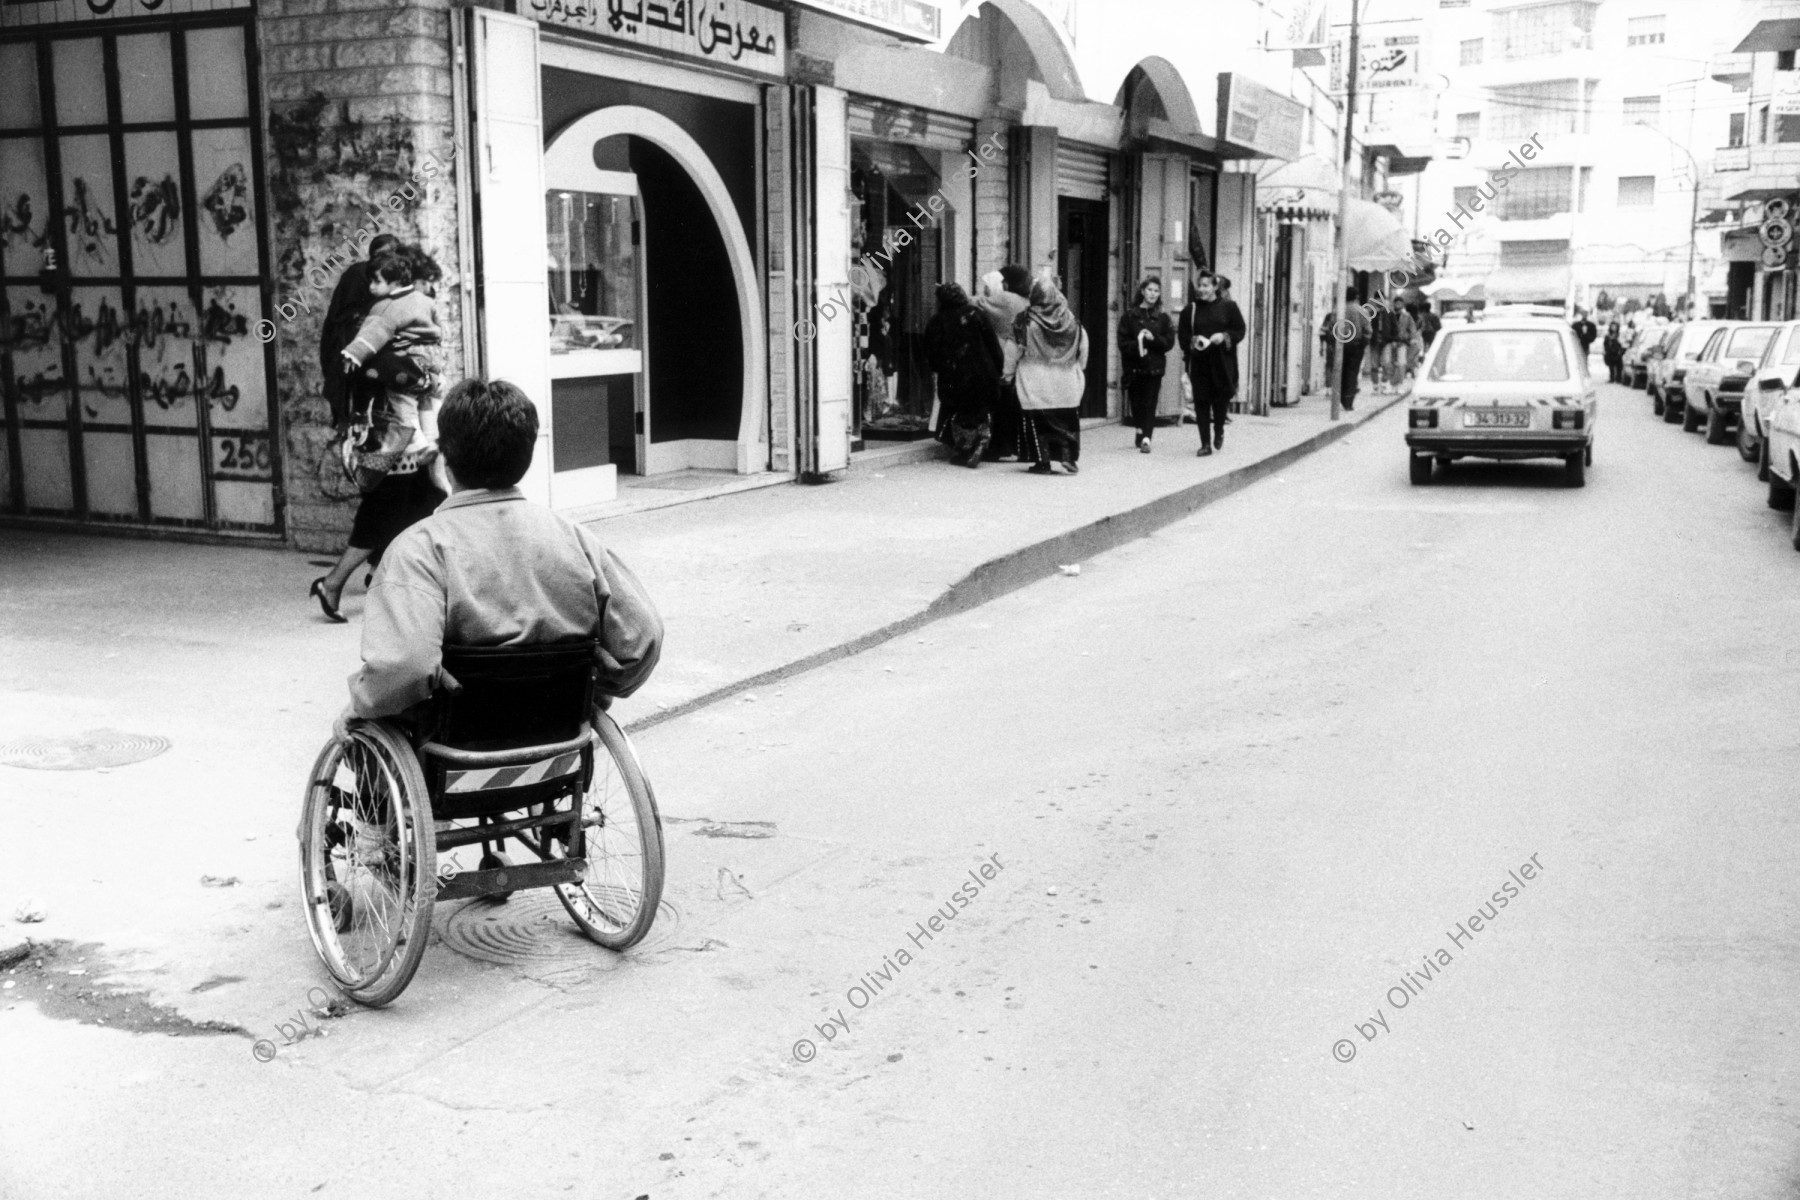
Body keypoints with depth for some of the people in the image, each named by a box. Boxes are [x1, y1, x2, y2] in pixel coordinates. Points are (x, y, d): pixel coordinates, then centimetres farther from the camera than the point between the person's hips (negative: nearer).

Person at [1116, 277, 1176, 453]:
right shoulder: (1129, 316, 4)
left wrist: (1153, 339, -14)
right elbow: (1123, 342, -1)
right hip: (1134, 367, 0)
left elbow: (1169, 342, 3)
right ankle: (1142, 434, 25)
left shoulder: (1162, 318, 9)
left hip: (1154, 367, 0)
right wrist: (1137, 346, -18)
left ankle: (1146, 438, -15)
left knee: (1150, 404, -9)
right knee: (1136, 404, 6)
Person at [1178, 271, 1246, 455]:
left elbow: (1240, 330, 3)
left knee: (1221, 398, -1)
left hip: (1222, 362, -1)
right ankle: (1205, 443, 3)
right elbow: (1182, 336, 6)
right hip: (1199, 363, 1)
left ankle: (1219, 431, 28)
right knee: (1201, 402, -2)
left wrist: (1224, 336, -15)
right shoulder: (1190, 310, 6)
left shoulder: (1228, 307, 3)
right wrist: (1193, 341, -15)